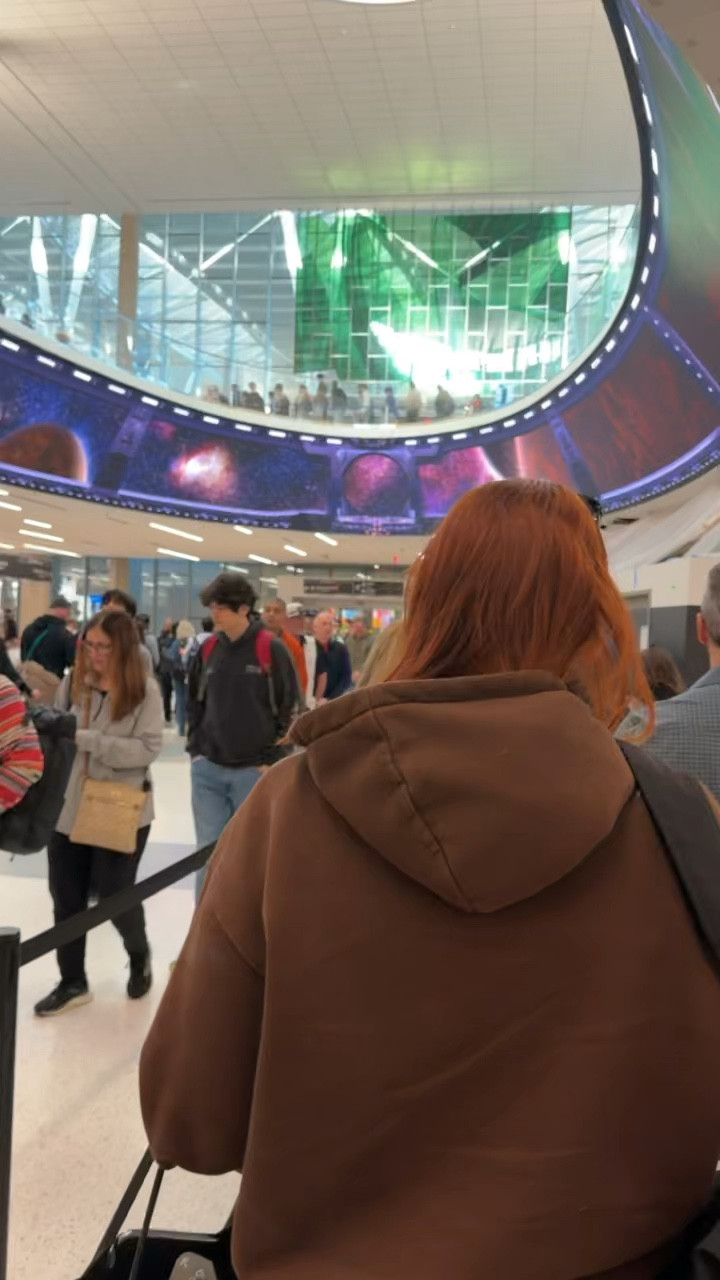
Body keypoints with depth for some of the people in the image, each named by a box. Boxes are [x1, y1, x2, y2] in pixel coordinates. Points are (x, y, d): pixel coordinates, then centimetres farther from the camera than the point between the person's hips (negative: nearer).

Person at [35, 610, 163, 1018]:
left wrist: (87, 739, -25)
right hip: (68, 808, 4)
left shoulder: (144, 689, -11)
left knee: (114, 895, 7)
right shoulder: (74, 681, -1)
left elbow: (148, 749, -18)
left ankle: (139, 954, 38)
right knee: (66, 898, 10)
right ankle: (72, 982, 29)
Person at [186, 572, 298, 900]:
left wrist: (269, 761, -8)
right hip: (207, 770, 4)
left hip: (253, 772, -4)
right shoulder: (208, 650, 6)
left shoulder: (271, 650, -9)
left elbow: (289, 709, -7)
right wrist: (196, 750, 8)